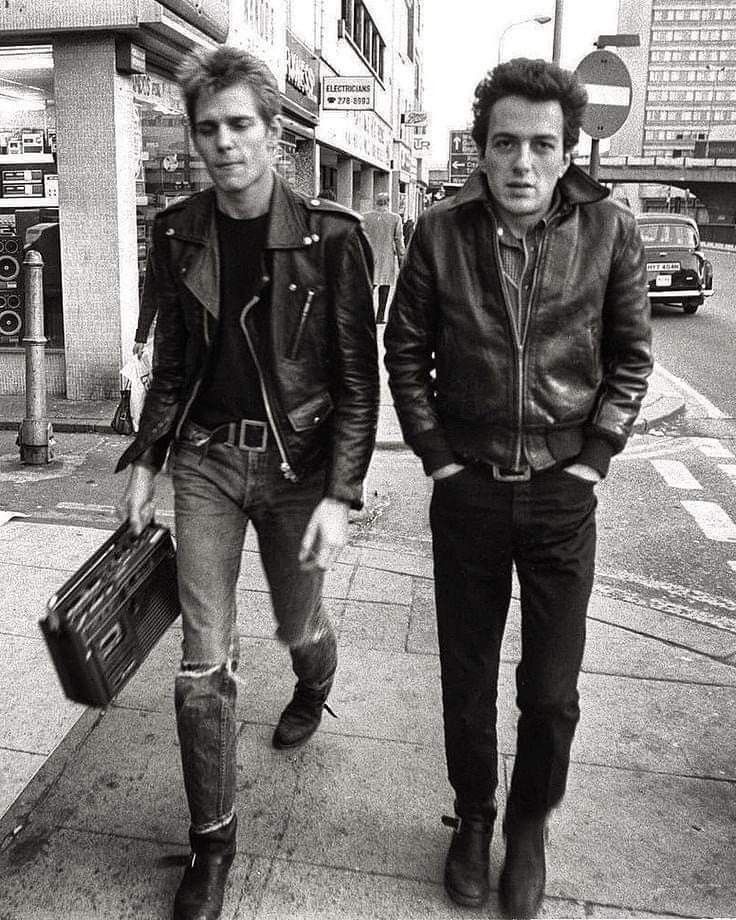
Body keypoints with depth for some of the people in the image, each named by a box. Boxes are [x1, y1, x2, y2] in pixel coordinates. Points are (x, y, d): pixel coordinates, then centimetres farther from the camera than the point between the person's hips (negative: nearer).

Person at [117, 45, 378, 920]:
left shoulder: (330, 235, -10)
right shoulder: (177, 233, 1)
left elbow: (358, 376, -10)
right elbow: (171, 361, 11)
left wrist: (339, 495, -16)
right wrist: (145, 460, 8)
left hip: (297, 460, -2)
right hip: (205, 457, 3)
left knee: (298, 626, 18)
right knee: (203, 661, 2)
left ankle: (313, 689, 58)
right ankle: (212, 841, 21)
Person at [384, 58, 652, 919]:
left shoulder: (610, 232, -5)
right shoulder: (441, 232, -5)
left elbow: (629, 357, 3)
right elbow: (404, 349, 3)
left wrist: (591, 459, -4)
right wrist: (437, 455, -2)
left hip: (562, 495, 0)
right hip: (467, 491, 1)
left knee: (552, 692, 9)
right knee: (466, 679, 13)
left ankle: (529, 829, 36)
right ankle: (472, 817, 38)